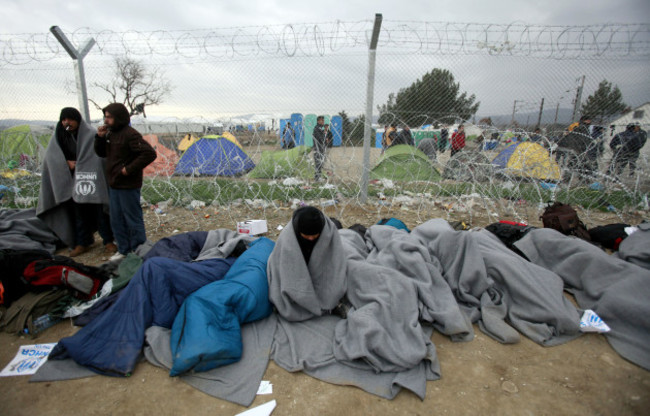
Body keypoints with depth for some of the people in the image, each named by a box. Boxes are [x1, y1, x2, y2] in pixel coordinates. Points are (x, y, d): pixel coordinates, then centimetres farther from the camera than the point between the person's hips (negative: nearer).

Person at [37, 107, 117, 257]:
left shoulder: (90, 135, -8)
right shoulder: (58, 136, 7)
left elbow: (96, 158, -13)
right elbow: (51, 157, 8)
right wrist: (67, 163, -8)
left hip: (90, 179, -4)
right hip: (71, 181, 5)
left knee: (99, 210, -1)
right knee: (79, 212, 11)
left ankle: (108, 241, 8)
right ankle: (83, 242, 21)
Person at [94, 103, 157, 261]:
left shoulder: (130, 134, -16)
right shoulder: (111, 133, 11)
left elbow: (149, 154, -25)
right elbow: (101, 153, 20)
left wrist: (129, 169, -22)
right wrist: (100, 137, 2)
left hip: (128, 186, -9)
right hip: (114, 185, 9)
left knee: (133, 221, 1)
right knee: (117, 221, 17)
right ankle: (124, 249, 30)